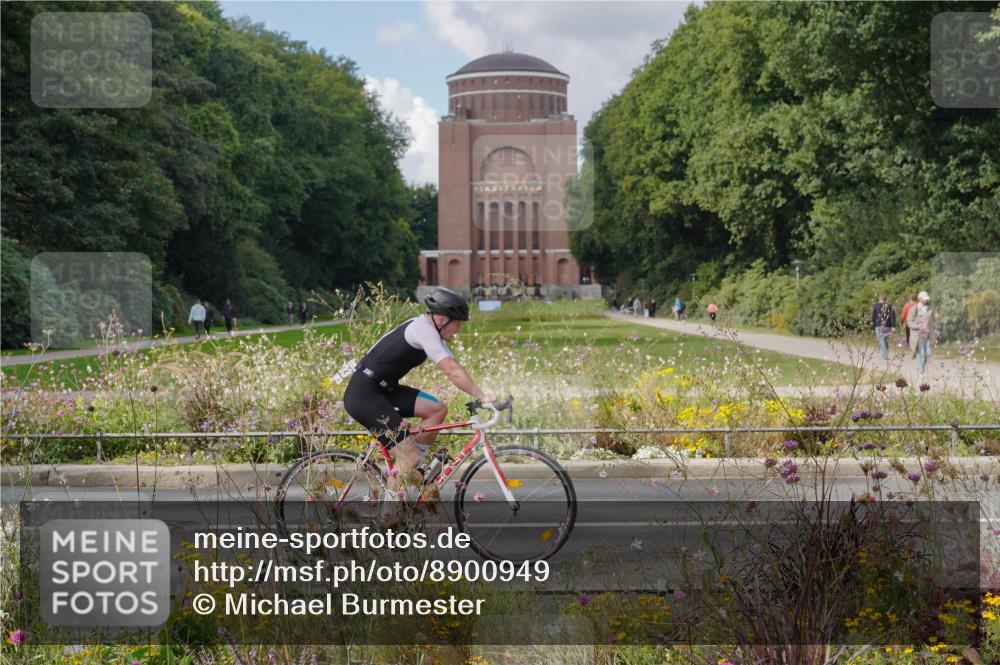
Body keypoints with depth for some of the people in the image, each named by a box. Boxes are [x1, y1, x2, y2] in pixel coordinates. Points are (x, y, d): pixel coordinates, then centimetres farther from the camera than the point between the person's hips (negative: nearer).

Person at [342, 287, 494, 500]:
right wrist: (482, 396, -22)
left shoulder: (427, 329, 12)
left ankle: (407, 471, 10)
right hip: (363, 395, -10)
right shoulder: (423, 330, -18)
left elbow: (453, 369, 12)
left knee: (438, 409, 2)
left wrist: (481, 394, 4)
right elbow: (452, 371, -25)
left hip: (383, 390, 10)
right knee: (410, 457, -13)